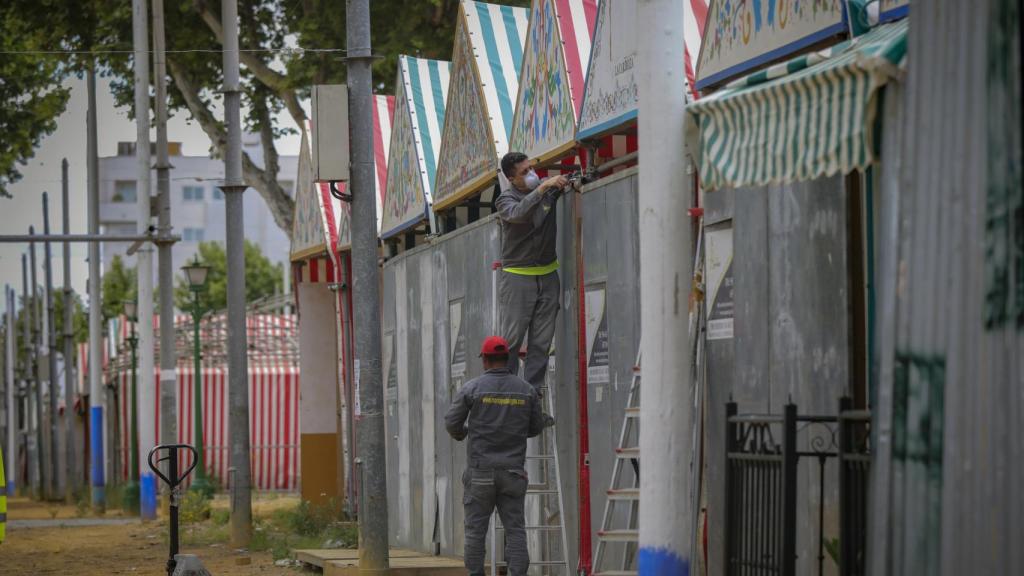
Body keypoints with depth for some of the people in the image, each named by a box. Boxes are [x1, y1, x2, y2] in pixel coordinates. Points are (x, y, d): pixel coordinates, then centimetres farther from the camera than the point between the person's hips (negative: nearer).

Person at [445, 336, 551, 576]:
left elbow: (452, 423, 0)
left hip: (480, 472, -2)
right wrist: (545, 421, 35)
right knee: (515, 529, 2)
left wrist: (461, 433, 23)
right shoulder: (526, 389, 2)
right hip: (513, 471, 2)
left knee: (476, 528, 4)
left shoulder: (472, 388, -5)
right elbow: (535, 427, 11)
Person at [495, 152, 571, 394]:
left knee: (542, 340, 1)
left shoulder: (547, 188, 5)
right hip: (517, 276, -4)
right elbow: (518, 213, -29)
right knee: (512, 338, -6)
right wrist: (543, 188, -33)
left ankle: (533, 389, 3)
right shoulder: (505, 199, -7)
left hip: (548, 275, 4)